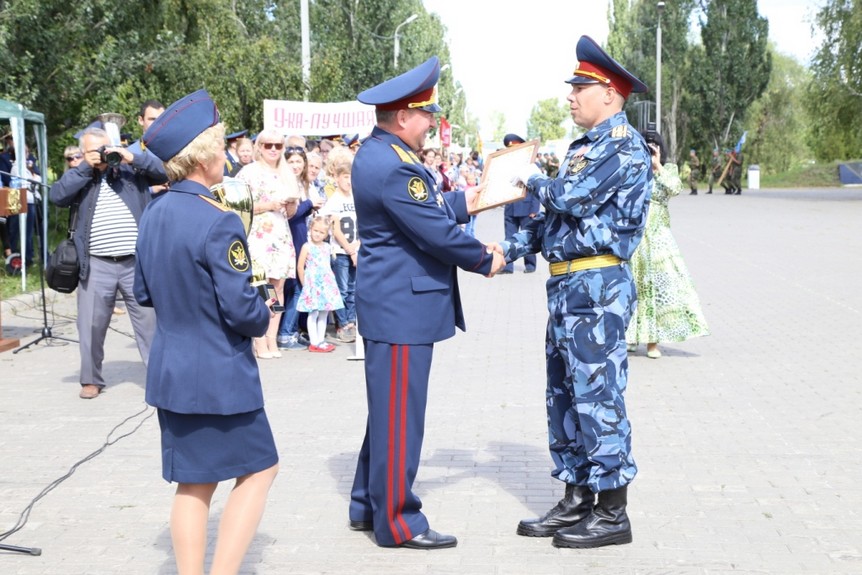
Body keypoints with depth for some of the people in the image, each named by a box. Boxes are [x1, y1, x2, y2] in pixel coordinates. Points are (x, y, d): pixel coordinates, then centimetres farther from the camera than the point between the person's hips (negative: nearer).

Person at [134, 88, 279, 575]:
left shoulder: (153, 214, 4)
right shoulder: (219, 223, -20)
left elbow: (144, 292, 14)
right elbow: (242, 310, -20)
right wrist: (265, 315, 0)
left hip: (170, 371, 8)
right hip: (219, 374, -7)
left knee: (194, 483, 15)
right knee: (259, 468, 8)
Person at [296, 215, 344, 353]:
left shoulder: (327, 247, 10)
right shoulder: (307, 247, -7)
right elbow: (300, 266, -7)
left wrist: (330, 281, 10)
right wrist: (304, 283, -6)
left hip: (327, 283, 6)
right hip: (313, 284, -6)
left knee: (324, 313, 9)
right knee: (313, 313, -4)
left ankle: (321, 340, 16)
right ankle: (314, 343, -1)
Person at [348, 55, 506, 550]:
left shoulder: (380, 153, 13)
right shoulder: (392, 166, -21)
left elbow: (432, 209, 17)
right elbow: (437, 232, -20)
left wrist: (474, 200, 11)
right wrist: (486, 261, -6)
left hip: (394, 303, 11)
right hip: (402, 307, -11)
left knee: (389, 408, 18)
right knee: (400, 413, -2)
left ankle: (369, 504, 29)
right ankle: (397, 522, 8)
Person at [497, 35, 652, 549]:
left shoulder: (624, 143, -11)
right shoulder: (586, 145, 18)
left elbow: (574, 198, -21)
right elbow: (555, 217, 20)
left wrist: (536, 180, -2)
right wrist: (509, 249, 10)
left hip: (597, 286, -10)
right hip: (568, 285, 10)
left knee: (597, 395, -5)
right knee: (565, 395, 13)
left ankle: (612, 515, 5)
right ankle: (576, 502, 23)